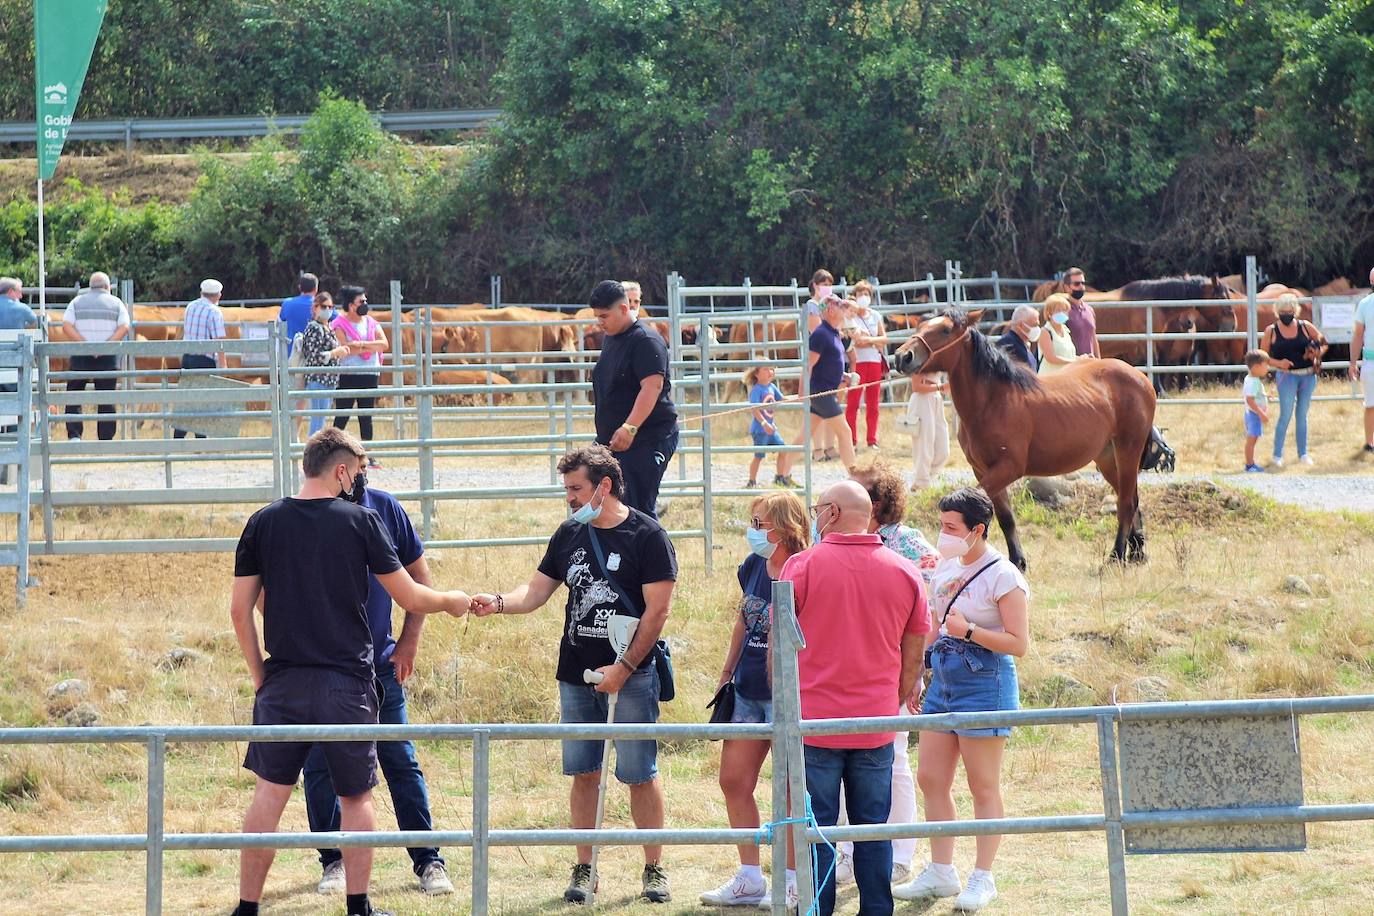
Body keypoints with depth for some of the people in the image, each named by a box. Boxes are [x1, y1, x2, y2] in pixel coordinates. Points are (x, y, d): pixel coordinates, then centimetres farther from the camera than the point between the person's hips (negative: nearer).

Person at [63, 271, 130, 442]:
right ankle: (105, 439, 4)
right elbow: (124, 328, -8)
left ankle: (74, 434, -4)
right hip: (108, 358, 0)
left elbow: (67, 326, -6)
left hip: (81, 357, 0)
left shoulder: (77, 302, 8)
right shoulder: (116, 303, 7)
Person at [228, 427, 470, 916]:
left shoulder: (264, 522, 3)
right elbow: (410, 598, 0)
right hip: (347, 682, -2)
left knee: (270, 792, 7)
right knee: (356, 796, 11)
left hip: (283, 682, 2)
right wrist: (451, 601, 20)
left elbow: (240, 609, 3)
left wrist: (259, 673, 13)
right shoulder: (360, 521, -4)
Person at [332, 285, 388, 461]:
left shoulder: (371, 323, 11)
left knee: (366, 417, 6)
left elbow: (384, 344, -1)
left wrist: (361, 344, -13)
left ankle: (367, 456, 10)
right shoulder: (340, 324, -4)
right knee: (342, 416, -2)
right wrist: (370, 347, -9)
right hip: (347, 376, -4)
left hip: (369, 374, 4)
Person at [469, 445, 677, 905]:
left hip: (631, 675, -5)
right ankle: (584, 868, 13)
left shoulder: (647, 536, -7)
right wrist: (497, 603, -9)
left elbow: (657, 611, -9)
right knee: (583, 773, 6)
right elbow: (536, 591, 11)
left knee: (640, 775, -1)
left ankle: (654, 869, 8)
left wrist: (625, 667, -14)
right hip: (576, 675, 5)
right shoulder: (569, 535, 10)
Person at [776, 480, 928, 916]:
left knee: (816, 831, 2)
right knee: (873, 830, 9)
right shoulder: (904, 572, 3)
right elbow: (913, 654, 10)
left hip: (814, 720, -3)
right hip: (876, 724, 3)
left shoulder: (803, 565, -7)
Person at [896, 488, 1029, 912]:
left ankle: (982, 879, 7)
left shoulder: (1003, 577, -11)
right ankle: (941, 872, 17)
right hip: (943, 681, 8)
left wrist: (968, 631, -25)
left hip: (984, 683, -8)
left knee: (984, 787, 0)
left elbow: (1018, 643, -14)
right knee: (930, 778, 7)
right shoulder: (945, 570, 11)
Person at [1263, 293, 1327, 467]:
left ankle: (1303, 453, 20)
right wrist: (1279, 363, -16)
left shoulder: (1305, 327, 3)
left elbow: (1323, 343, 12)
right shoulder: (1271, 331, -2)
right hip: (1287, 376, -3)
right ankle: (1277, 455, 2)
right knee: (1286, 415, -7)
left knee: (1302, 415, 11)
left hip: (1308, 376, 3)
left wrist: (1317, 353, -9)